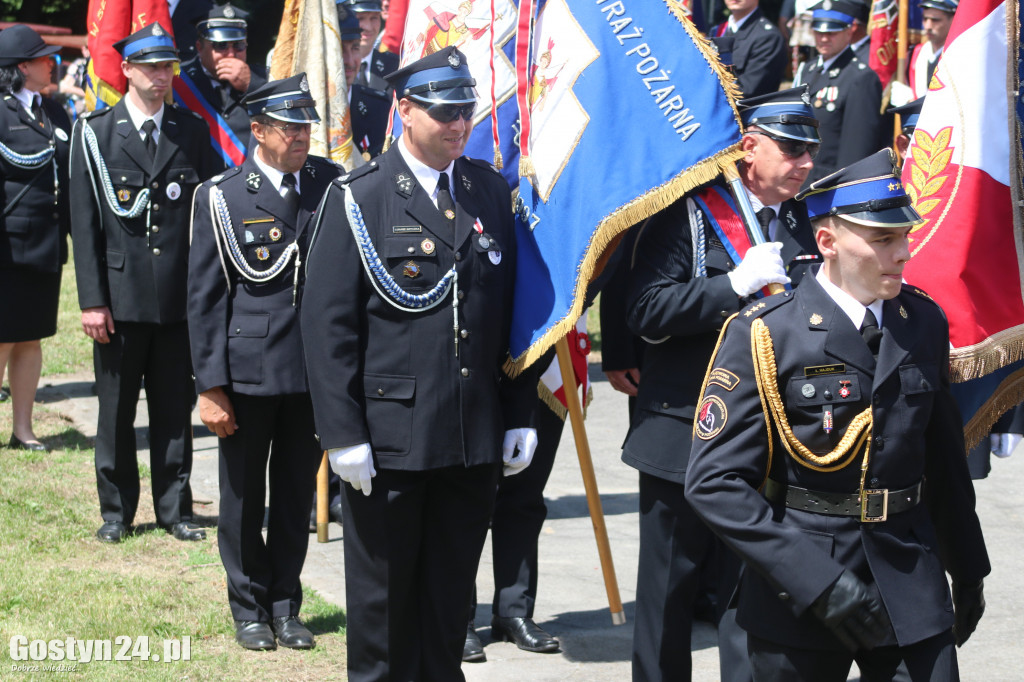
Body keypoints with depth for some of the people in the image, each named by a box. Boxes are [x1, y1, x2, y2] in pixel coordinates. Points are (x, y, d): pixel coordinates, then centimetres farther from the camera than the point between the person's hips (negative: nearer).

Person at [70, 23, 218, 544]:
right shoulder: (94, 132, 1)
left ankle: (175, 509, 18)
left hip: (180, 297, 2)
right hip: (120, 296, -2)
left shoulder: (193, 131, 8)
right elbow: (84, 222, -1)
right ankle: (116, 510, 18)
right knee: (116, 411, 6)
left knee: (175, 409, 8)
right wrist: (92, 300, -7)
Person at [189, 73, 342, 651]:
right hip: (248, 370, -2)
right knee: (244, 496, 8)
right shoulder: (222, 197, -5)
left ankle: (285, 605, 25)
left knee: (297, 494, 11)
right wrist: (210, 387, -7)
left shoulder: (332, 184, 3)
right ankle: (249, 608, 23)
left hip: (315, 370, 2)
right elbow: (205, 299, -4)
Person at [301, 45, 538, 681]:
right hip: (388, 439, -4)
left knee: (452, 592, 13)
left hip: (477, 440, 4)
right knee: (383, 593, 7)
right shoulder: (358, 199, -6)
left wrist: (520, 415, 7)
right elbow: (328, 325, -8)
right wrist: (343, 435, -12)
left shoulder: (492, 191, 8)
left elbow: (513, 311, 11)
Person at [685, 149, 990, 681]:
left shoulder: (925, 322, 6)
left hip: (911, 583, 4)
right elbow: (715, 480, -15)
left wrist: (968, 572, 20)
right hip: (797, 597, -3)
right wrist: (818, 582, -19)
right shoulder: (764, 336, -10)